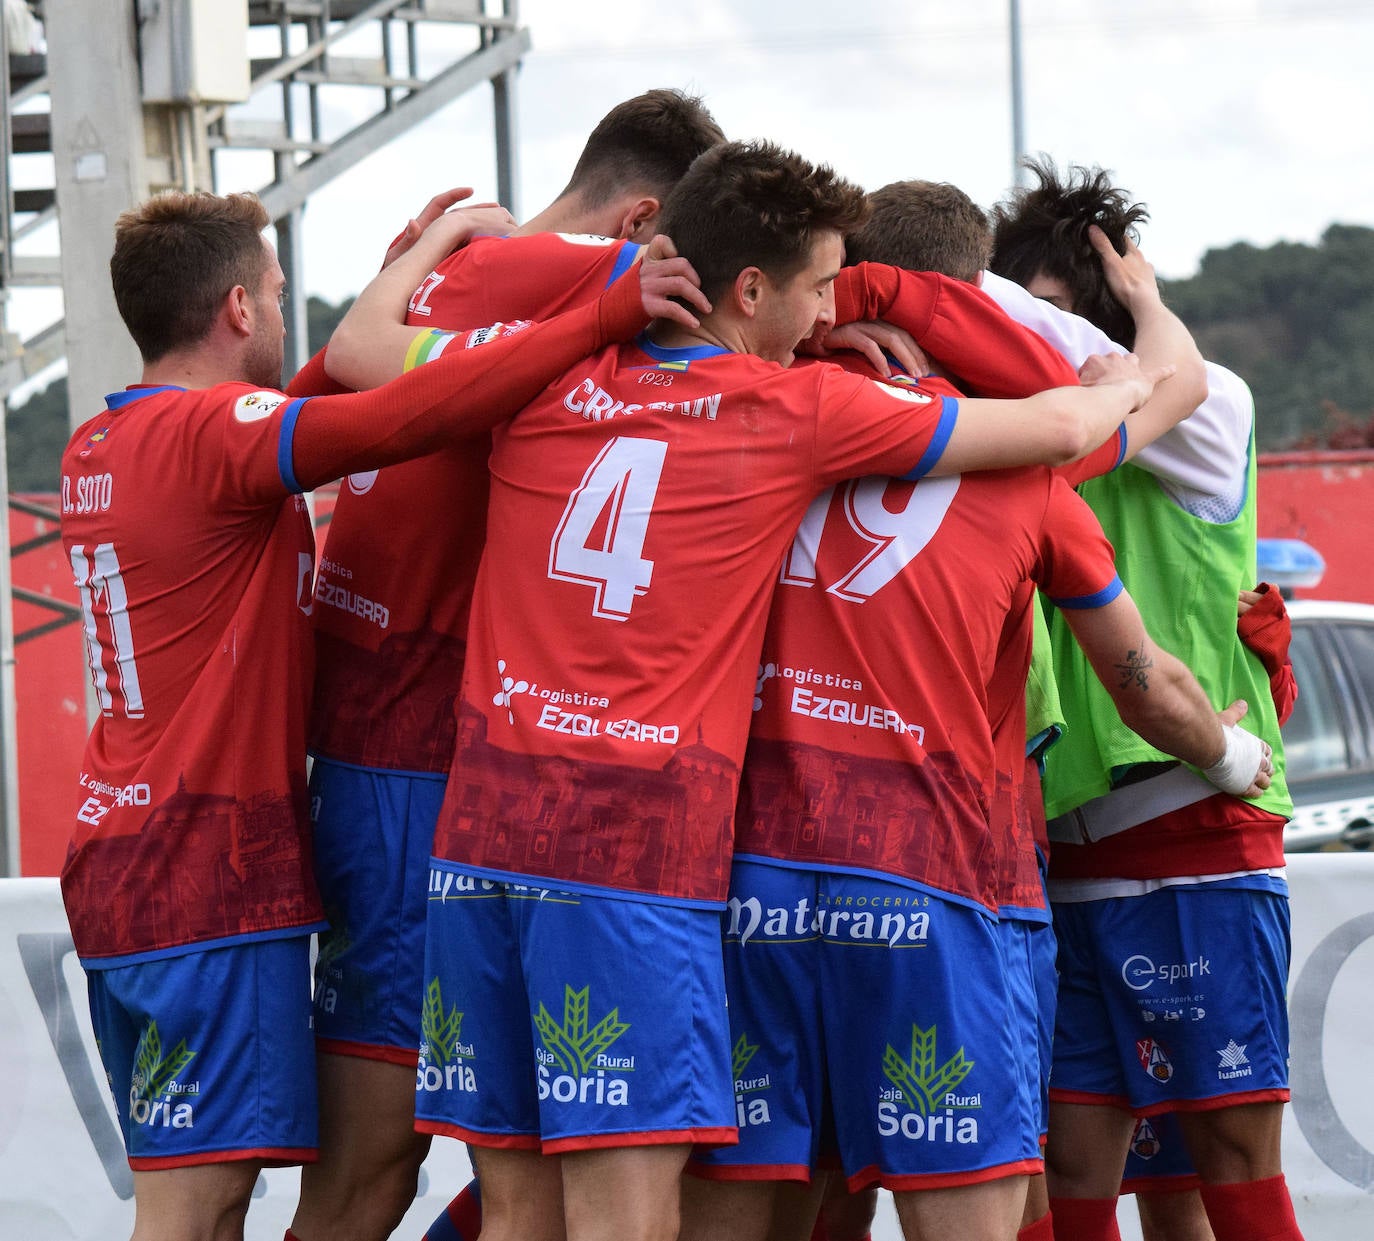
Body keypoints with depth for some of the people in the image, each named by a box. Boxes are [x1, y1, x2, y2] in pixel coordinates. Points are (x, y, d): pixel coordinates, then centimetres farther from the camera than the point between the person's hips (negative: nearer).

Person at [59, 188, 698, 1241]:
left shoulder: (100, 450, 14)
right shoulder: (214, 432, -14)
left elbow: (311, 419, 27)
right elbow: (406, 416, -28)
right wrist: (603, 318, -26)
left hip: (119, 866, 10)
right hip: (209, 877, -9)